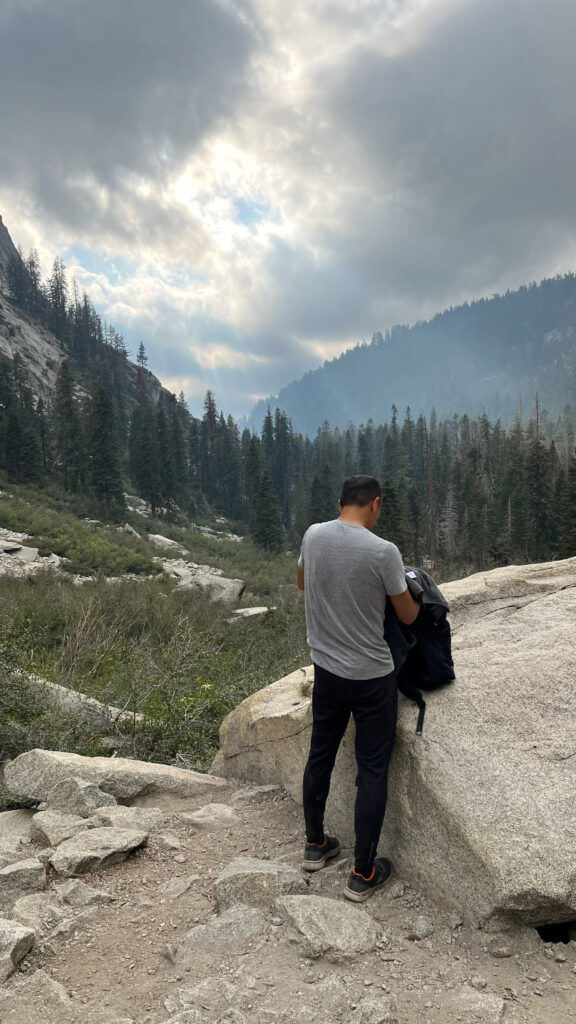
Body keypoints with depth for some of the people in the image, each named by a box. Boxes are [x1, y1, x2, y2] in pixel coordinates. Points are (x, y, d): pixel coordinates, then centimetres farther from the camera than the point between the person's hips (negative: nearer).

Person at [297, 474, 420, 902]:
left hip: (326, 670, 5)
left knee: (320, 757, 20)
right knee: (373, 771, 9)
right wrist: (416, 593, 15)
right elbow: (408, 616, -6)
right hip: (372, 677, -5)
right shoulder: (383, 551, -21)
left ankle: (316, 845, 38)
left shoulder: (313, 535, -6)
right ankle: (363, 875, 20)